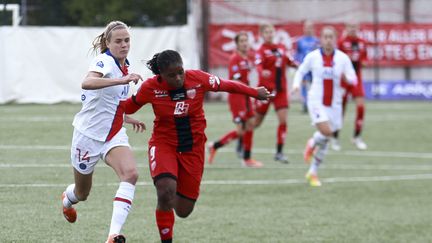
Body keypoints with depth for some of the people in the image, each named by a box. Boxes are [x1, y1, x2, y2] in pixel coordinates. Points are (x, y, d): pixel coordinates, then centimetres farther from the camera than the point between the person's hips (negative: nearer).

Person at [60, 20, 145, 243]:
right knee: (82, 193, 14)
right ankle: (67, 199, 55)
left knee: (130, 174, -26)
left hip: (114, 134, 5)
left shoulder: (124, 66, 6)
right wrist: (122, 80, -53)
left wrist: (127, 119, 21)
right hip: (89, 133, -5)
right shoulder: (104, 62, -19)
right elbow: (87, 83, -44)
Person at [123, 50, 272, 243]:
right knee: (166, 192, -30)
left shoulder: (198, 79, -13)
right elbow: (130, 106, 5)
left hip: (193, 149, 2)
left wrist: (255, 93, 13)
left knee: (183, 211, 3)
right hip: (164, 145, -2)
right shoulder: (150, 87, -14)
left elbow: (227, 86, 2)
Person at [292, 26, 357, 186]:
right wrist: (296, 84, -8)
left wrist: (347, 77, -24)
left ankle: (312, 173, 23)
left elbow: (353, 80, -2)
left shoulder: (342, 58, -2)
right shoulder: (313, 56, -3)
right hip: (316, 101, -2)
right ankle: (312, 144, 12)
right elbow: (301, 72, 11)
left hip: (334, 103, 3)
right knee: (326, 131, -24)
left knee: (325, 141, 7)